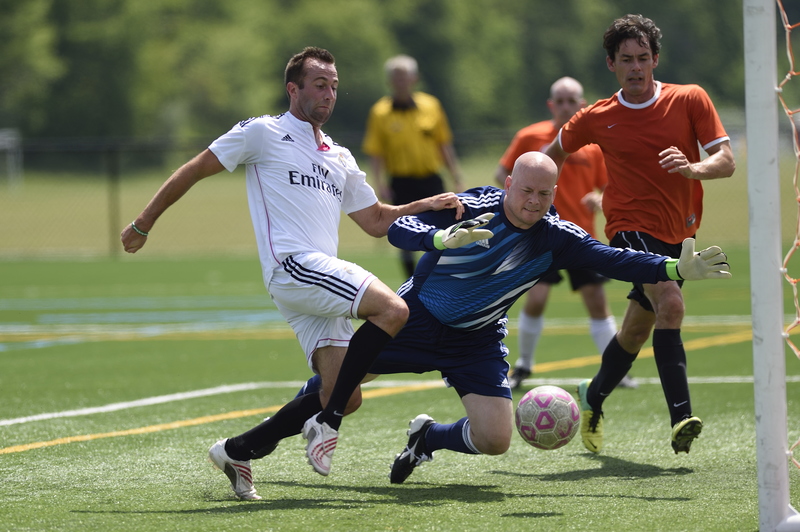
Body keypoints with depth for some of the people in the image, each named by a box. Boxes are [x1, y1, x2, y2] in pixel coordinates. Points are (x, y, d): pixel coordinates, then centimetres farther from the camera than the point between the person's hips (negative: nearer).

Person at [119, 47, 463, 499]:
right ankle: (326, 422, -19)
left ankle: (238, 451, 10)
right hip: (293, 265, -8)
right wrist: (144, 224, 11)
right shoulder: (263, 133, 4)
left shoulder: (340, 158, 25)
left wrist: (429, 205, 14)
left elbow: (376, 221, 29)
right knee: (393, 310, -25)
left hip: (322, 282, 8)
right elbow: (193, 172, 9)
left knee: (345, 395, -4)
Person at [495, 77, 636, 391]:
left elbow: (605, 187, 11)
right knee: (536, 299, -10)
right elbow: (502, 174, 6)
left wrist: (599, 199, -12)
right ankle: (523, 367, 9)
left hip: (582, 235, 2)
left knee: (596, 300, -1)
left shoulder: (592, 146, 3)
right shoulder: (530, 137, -2)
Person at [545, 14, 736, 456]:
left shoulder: (690, 100, -2)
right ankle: (681, 417, -36)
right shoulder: (596, 119, 0)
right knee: (670, 302, -29)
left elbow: (726, 161, -8)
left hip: (677, 233, 3)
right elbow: (554, 152, 19)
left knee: (636, 332, 15)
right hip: (631, 228, -3)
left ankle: (593, 396, 43)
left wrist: (693, 168, -28)